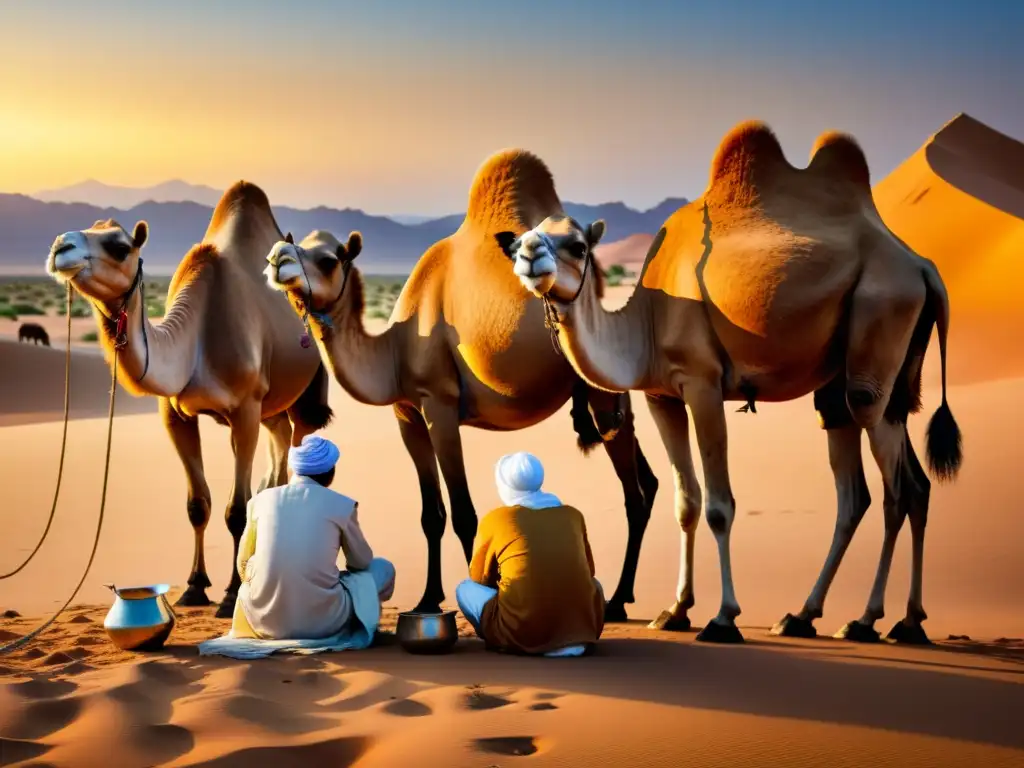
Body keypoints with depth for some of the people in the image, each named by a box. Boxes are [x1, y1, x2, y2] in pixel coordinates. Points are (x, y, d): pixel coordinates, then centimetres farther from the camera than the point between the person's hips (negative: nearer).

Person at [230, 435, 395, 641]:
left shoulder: (260, 500, 6)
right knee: (383, 568, 20)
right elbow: (361, 562, 13)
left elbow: (244, 566, 14)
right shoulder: (342, 505, -1)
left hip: (265, 620, 3)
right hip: (321, 622, -3)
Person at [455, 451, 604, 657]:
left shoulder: (494, 520, 3)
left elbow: (478, 577, 16)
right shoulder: (573, 515, 12)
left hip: (524, 635, -2)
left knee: (465, 589, 22)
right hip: (585, 627, 2)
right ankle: (573, 638, 12)